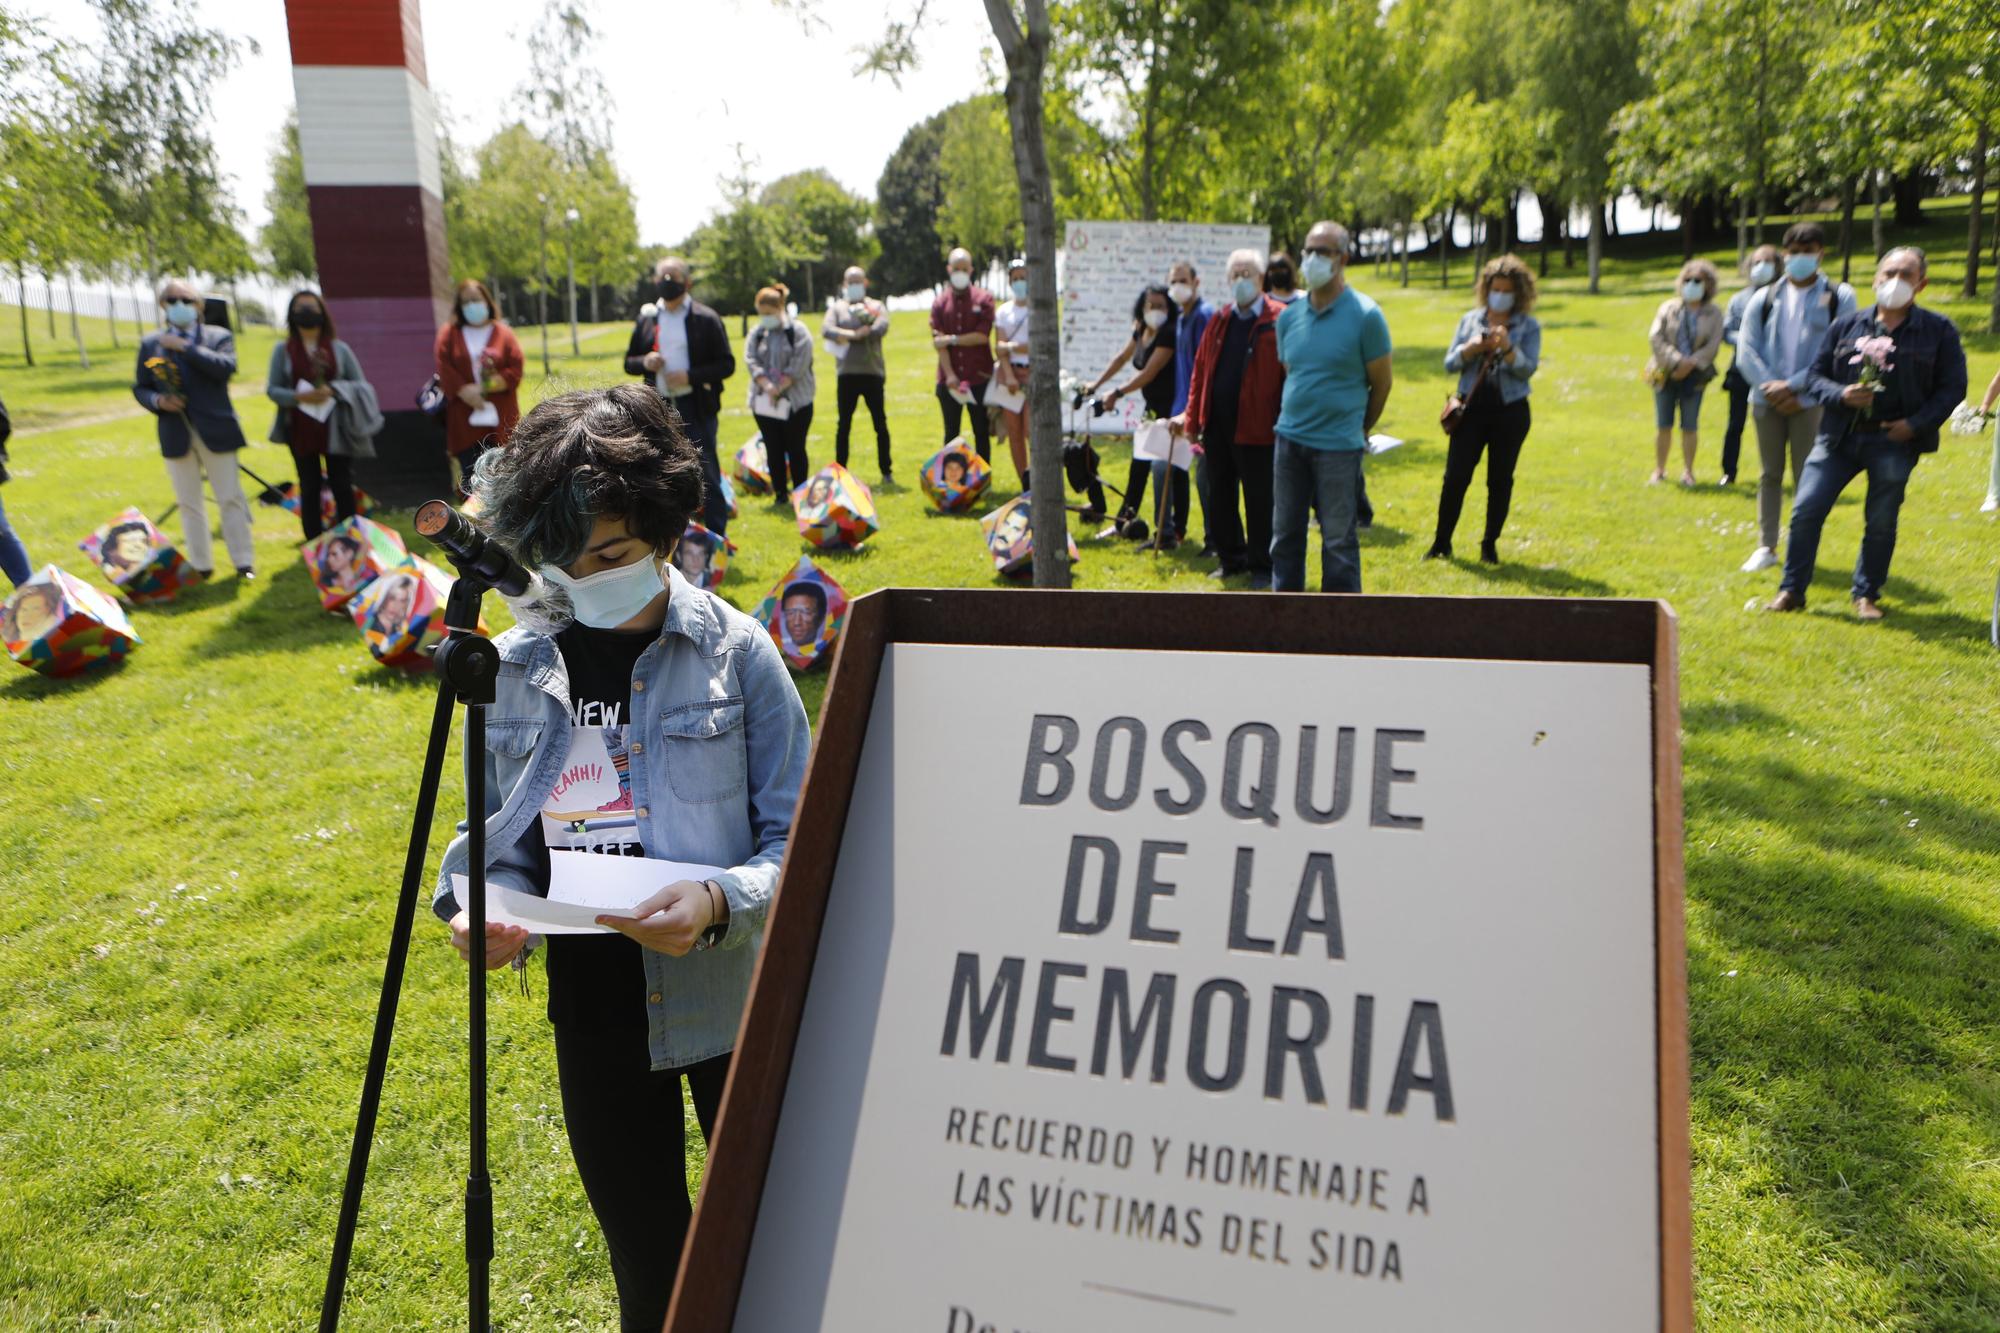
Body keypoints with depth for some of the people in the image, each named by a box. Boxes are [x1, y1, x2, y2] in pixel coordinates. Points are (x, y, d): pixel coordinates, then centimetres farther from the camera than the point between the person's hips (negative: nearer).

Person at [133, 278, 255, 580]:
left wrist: (185, 347, -18)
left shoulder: (218, 336, 4)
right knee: (189, 505, 8)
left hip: (215, 431, -2)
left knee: (230, 499, 0)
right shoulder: (150, 343, 10)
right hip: (176, 435, 3)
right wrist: (158, 401, -10)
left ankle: (243, 562, 6)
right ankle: (200, 565, 15)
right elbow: (140, 388, 11)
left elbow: (226, 366, -16)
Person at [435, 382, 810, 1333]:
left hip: (732, 1005, -3)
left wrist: (720, 902, -28)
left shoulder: (735, 651, -11)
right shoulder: (518, 666, -1)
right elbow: (508, 840, 7)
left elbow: (799, 842, -11)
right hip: (596, 1014, 3)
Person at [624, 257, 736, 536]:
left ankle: (717, 538, 6)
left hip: (696, 408, -4)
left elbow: (726, 364, -5)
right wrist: (645, 362, -7)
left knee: (707, 474, -2)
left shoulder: (706, 319, -2)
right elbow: (629, 363, 16)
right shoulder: (647, 320, 10)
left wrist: (690, 376, -17)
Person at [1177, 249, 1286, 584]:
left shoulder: (1279, 321, -6)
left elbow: (1291, 376, -10)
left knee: (1259, 502, 4)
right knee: (1218, 498, 13)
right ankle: (1230, 559, 27)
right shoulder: (1219, 322, 12)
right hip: (1217, 426, 6)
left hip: (1255, 429, -6)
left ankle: (1262, 566, 16)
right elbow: (1200, 371, 12)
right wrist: (1192, 418, 7)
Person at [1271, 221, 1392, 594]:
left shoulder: (1365, 315, -8)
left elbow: (1382, 382, 0)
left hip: (1339, 446, -5)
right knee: (1285, 535, 12)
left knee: (1339, 541, 2)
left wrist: (1359, 429, 9)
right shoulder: (1289, 316, 7)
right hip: (1289, 438, 5)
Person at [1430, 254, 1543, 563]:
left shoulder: (1529, 326, 1)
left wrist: (1507, 348, -24)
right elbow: (1450, 363, 4)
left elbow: (1528, 369, -8)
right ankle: (1441, 543, 6)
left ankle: (1490, 545, 17)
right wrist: (1472, 347, -14)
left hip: (1510, 412, -1)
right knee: (1455, 476, -4)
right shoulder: (1471, 320, 7)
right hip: (1472, 408, 1)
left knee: (1500, 480, 6)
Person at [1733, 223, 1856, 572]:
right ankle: (1766, 546, 15)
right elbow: (1747, 349, 2)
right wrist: (1770, 386, -11)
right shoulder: (1763, 299, 9)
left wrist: (1793, 386, -14)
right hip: (1766, 399, 3)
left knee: (1806, 477, -2)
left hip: (1810, 401, -3)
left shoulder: (1839, 297, 2)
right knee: (1769, 475, 9)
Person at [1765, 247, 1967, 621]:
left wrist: (1916, 423, -10)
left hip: (1894, 440, -2)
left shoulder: (1938, 331, 2)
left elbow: (1952, 387, 2)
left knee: (1880, 522, 4)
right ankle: (1791, 591, 7)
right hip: (1840, 436, 2)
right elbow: (1815, 375, 9)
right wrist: (1840, 394, -11)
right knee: (1806, 510, -5)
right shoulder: (1848, 324, 7)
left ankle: (1867, 595, 21)